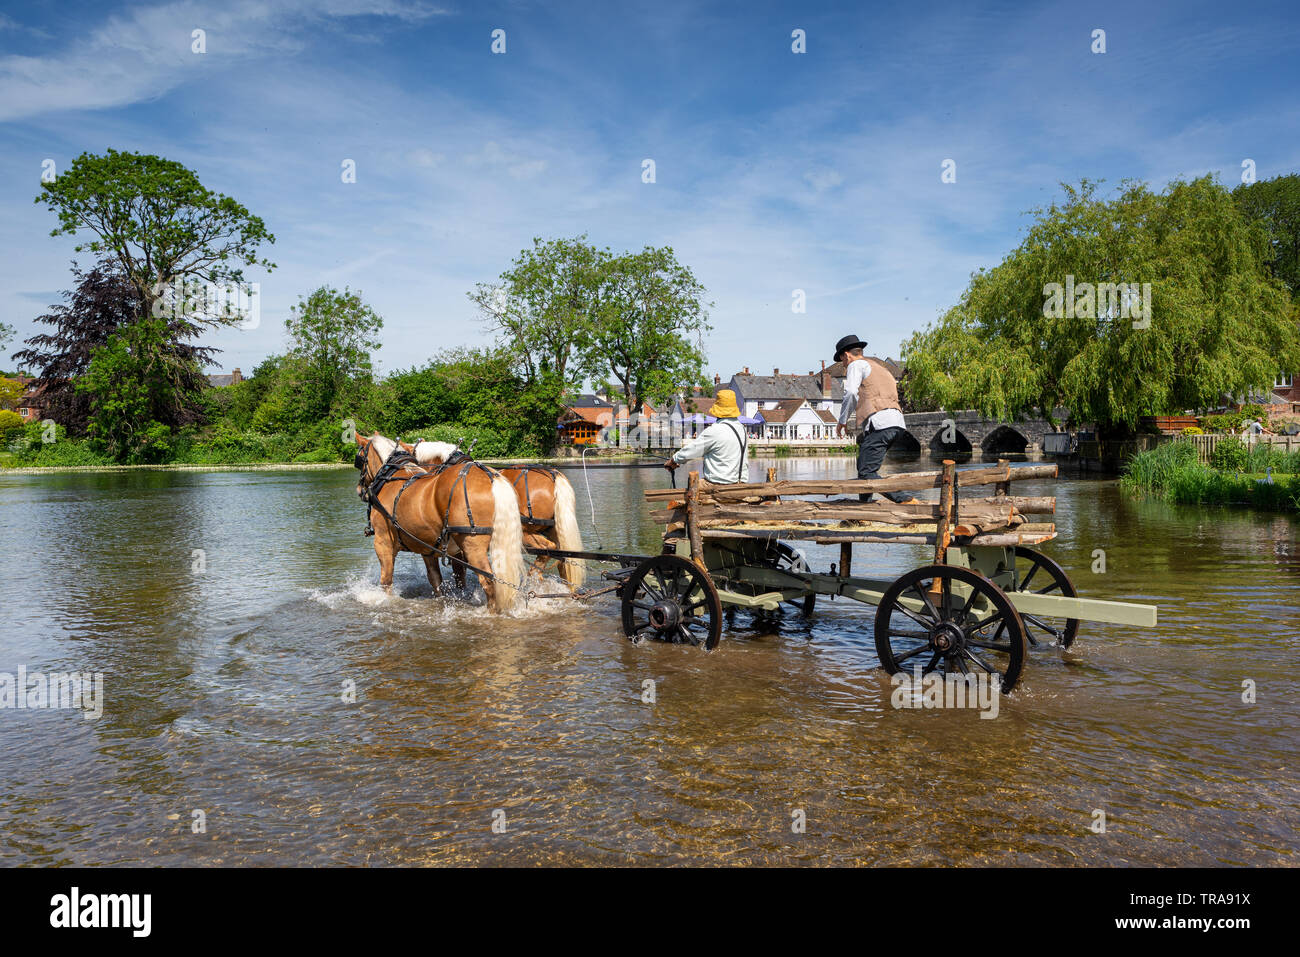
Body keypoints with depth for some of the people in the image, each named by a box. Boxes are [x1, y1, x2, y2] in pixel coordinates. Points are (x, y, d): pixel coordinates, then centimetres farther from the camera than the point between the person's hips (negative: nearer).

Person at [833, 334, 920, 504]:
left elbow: (850, 393, -10)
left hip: (879, 424, -9)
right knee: (864, 467, 18)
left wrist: (842, 421, 0)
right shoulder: (879, 367, 34)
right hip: (897, 423, 9)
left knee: (867, 473, -11)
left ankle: (906, 500, -19)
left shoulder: (856, 365, 7)